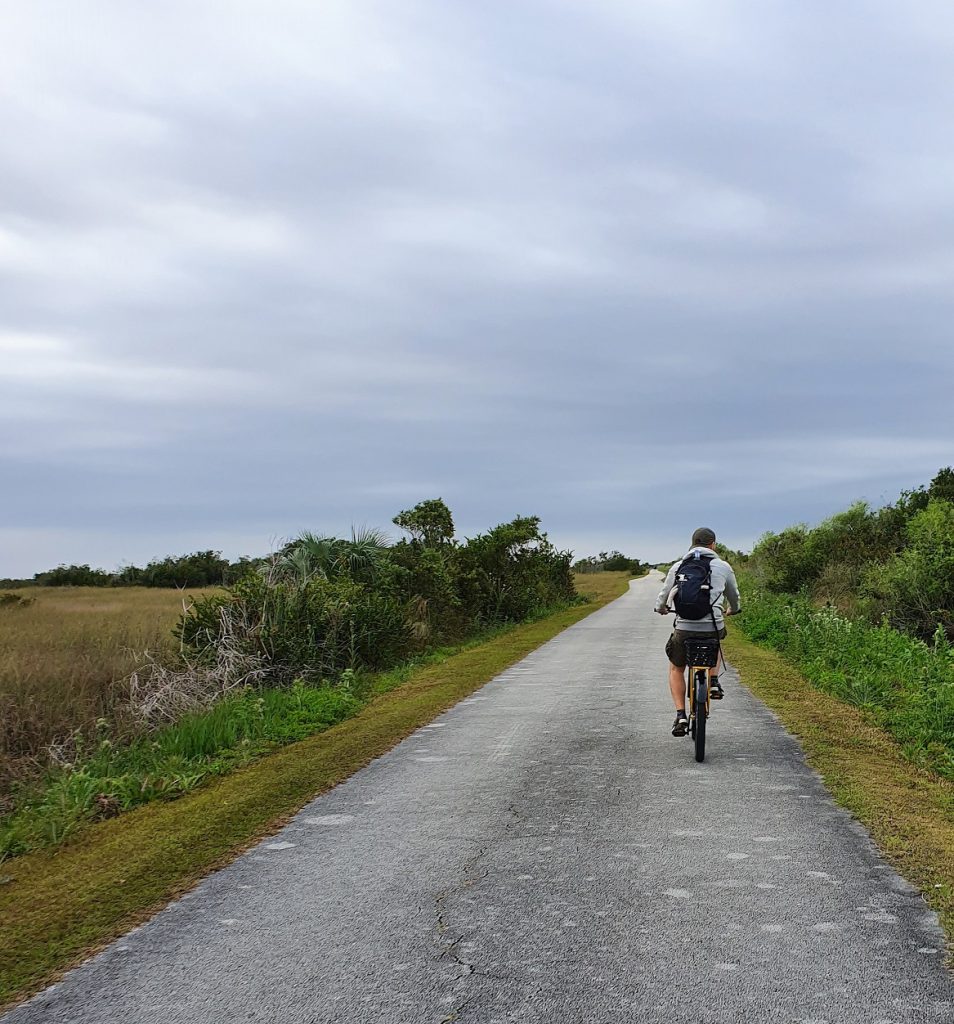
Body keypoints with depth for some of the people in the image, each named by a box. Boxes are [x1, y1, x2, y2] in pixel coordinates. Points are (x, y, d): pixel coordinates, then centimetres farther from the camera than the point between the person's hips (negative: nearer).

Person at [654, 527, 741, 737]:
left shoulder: (678, 567, 7)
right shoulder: (723, 567, 8)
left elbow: (663, 596, 19)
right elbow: (734, 596, 25)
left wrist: (661, 608, 42)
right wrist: (733, 610, 48)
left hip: (684, 629, -1)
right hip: (714, 628, 1)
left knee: (676, 669, 23)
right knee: (715, 642, 39)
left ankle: (680, 715, 7)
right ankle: (714, 682, 21)